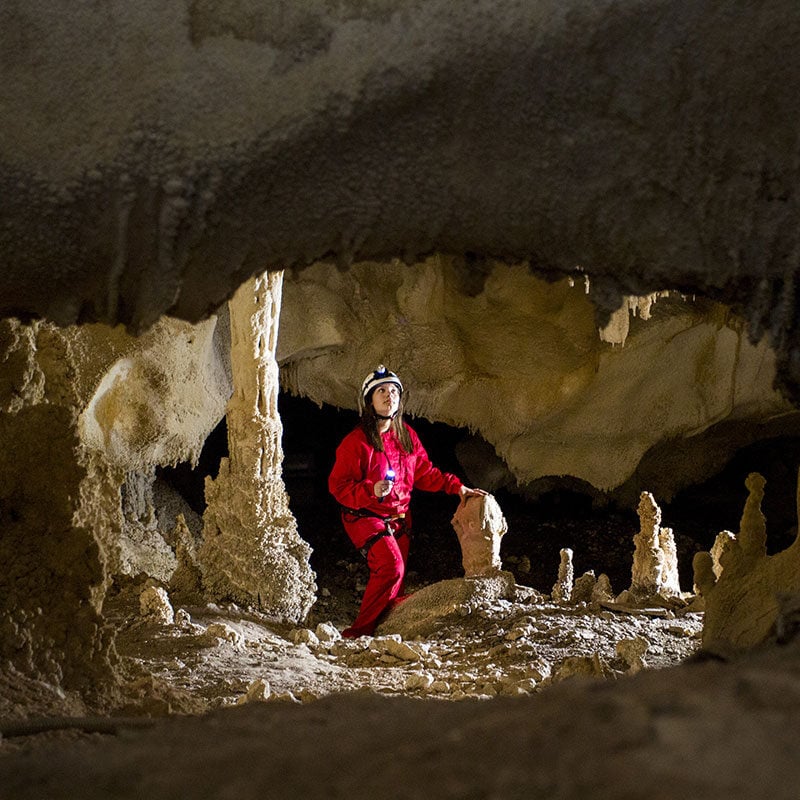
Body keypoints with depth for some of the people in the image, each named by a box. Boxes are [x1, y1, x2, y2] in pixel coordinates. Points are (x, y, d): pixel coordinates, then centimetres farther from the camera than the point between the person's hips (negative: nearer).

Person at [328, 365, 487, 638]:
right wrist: (372, 490, -30)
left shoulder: (406, 435, 6)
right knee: (391, 567, -24)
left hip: (399, 518, 7)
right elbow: (338, 485, -15)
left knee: (393, 581, 8)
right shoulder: (357, 441, -14)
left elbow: (424, 473, 15)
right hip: (366, 517, -7)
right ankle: (360, 631, -13)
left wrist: (456, 486, 5)